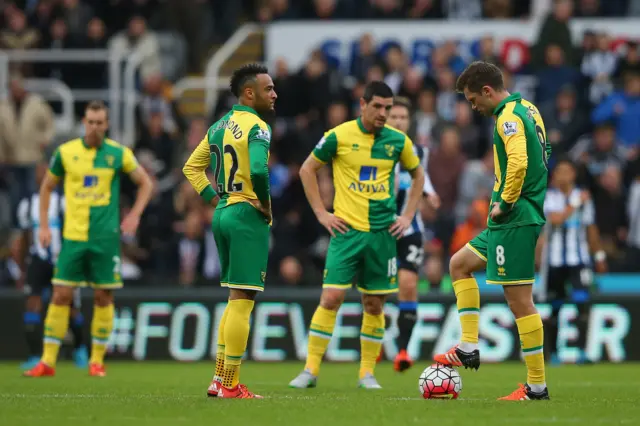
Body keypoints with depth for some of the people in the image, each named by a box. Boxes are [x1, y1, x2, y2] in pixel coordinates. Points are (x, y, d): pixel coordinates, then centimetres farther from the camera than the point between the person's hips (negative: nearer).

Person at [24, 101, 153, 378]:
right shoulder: (65, 152, 2)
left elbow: (145, 183, 11)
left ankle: (97, 360, 12)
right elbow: (47, 187, 14)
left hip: (105, 237, 0)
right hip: (73, 236, 0)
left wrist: (134, 215, -2)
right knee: (61, 295, -3)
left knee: (103, 297, 1)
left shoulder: (119, 154, 0)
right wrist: (44, 226, 7)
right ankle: (47, 361, 0)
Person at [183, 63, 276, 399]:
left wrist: (215, 200, 13)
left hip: (223, 213, 9)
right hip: (248, 216, -9)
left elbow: (192, 167, 19)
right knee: (242, 301, -5)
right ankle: (230, 386, -4)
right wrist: (266, 204, -13)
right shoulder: (257, 126, -12)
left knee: (236, 300, 17)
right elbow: (258, 170, -29)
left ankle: (219, 379, 16)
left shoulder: (221, 125, 15)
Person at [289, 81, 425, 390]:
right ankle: (311, 370, -4)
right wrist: (321, 213, -1)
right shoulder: (338, 136, -5)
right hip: (347, 230, -3)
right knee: (331, 297, -10)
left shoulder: (398, 141, 3)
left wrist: (407, 216, 10)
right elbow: (307, 170, 5)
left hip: (382, 233, 3)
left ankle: (367, 373, 14)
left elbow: (417, 175, 19)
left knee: (374, 304, 4)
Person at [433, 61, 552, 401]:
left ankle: (537, 386, -5)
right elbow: (538, 157, 25)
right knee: (459, 264, 22)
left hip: (515, 219, -11)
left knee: (519, 300, -8)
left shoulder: (509, 117, -15)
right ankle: (469, 348, 18)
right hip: (514, 218, 11)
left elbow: (518, 162, -31)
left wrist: (504, 203, -17)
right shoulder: (526, 109, 14)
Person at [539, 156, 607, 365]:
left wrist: (599, 255, 16)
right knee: (554, 307, 6)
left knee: (582, 302, -15)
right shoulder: (549, 197, -2)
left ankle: (582, 350, -18)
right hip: (554, 260, -1)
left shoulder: (583, 197, 7)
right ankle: (553, 352, 18)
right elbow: (556, 219, -19)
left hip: (578, 259, 1)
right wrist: (576, 204, -16)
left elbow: (591, 228, 14)